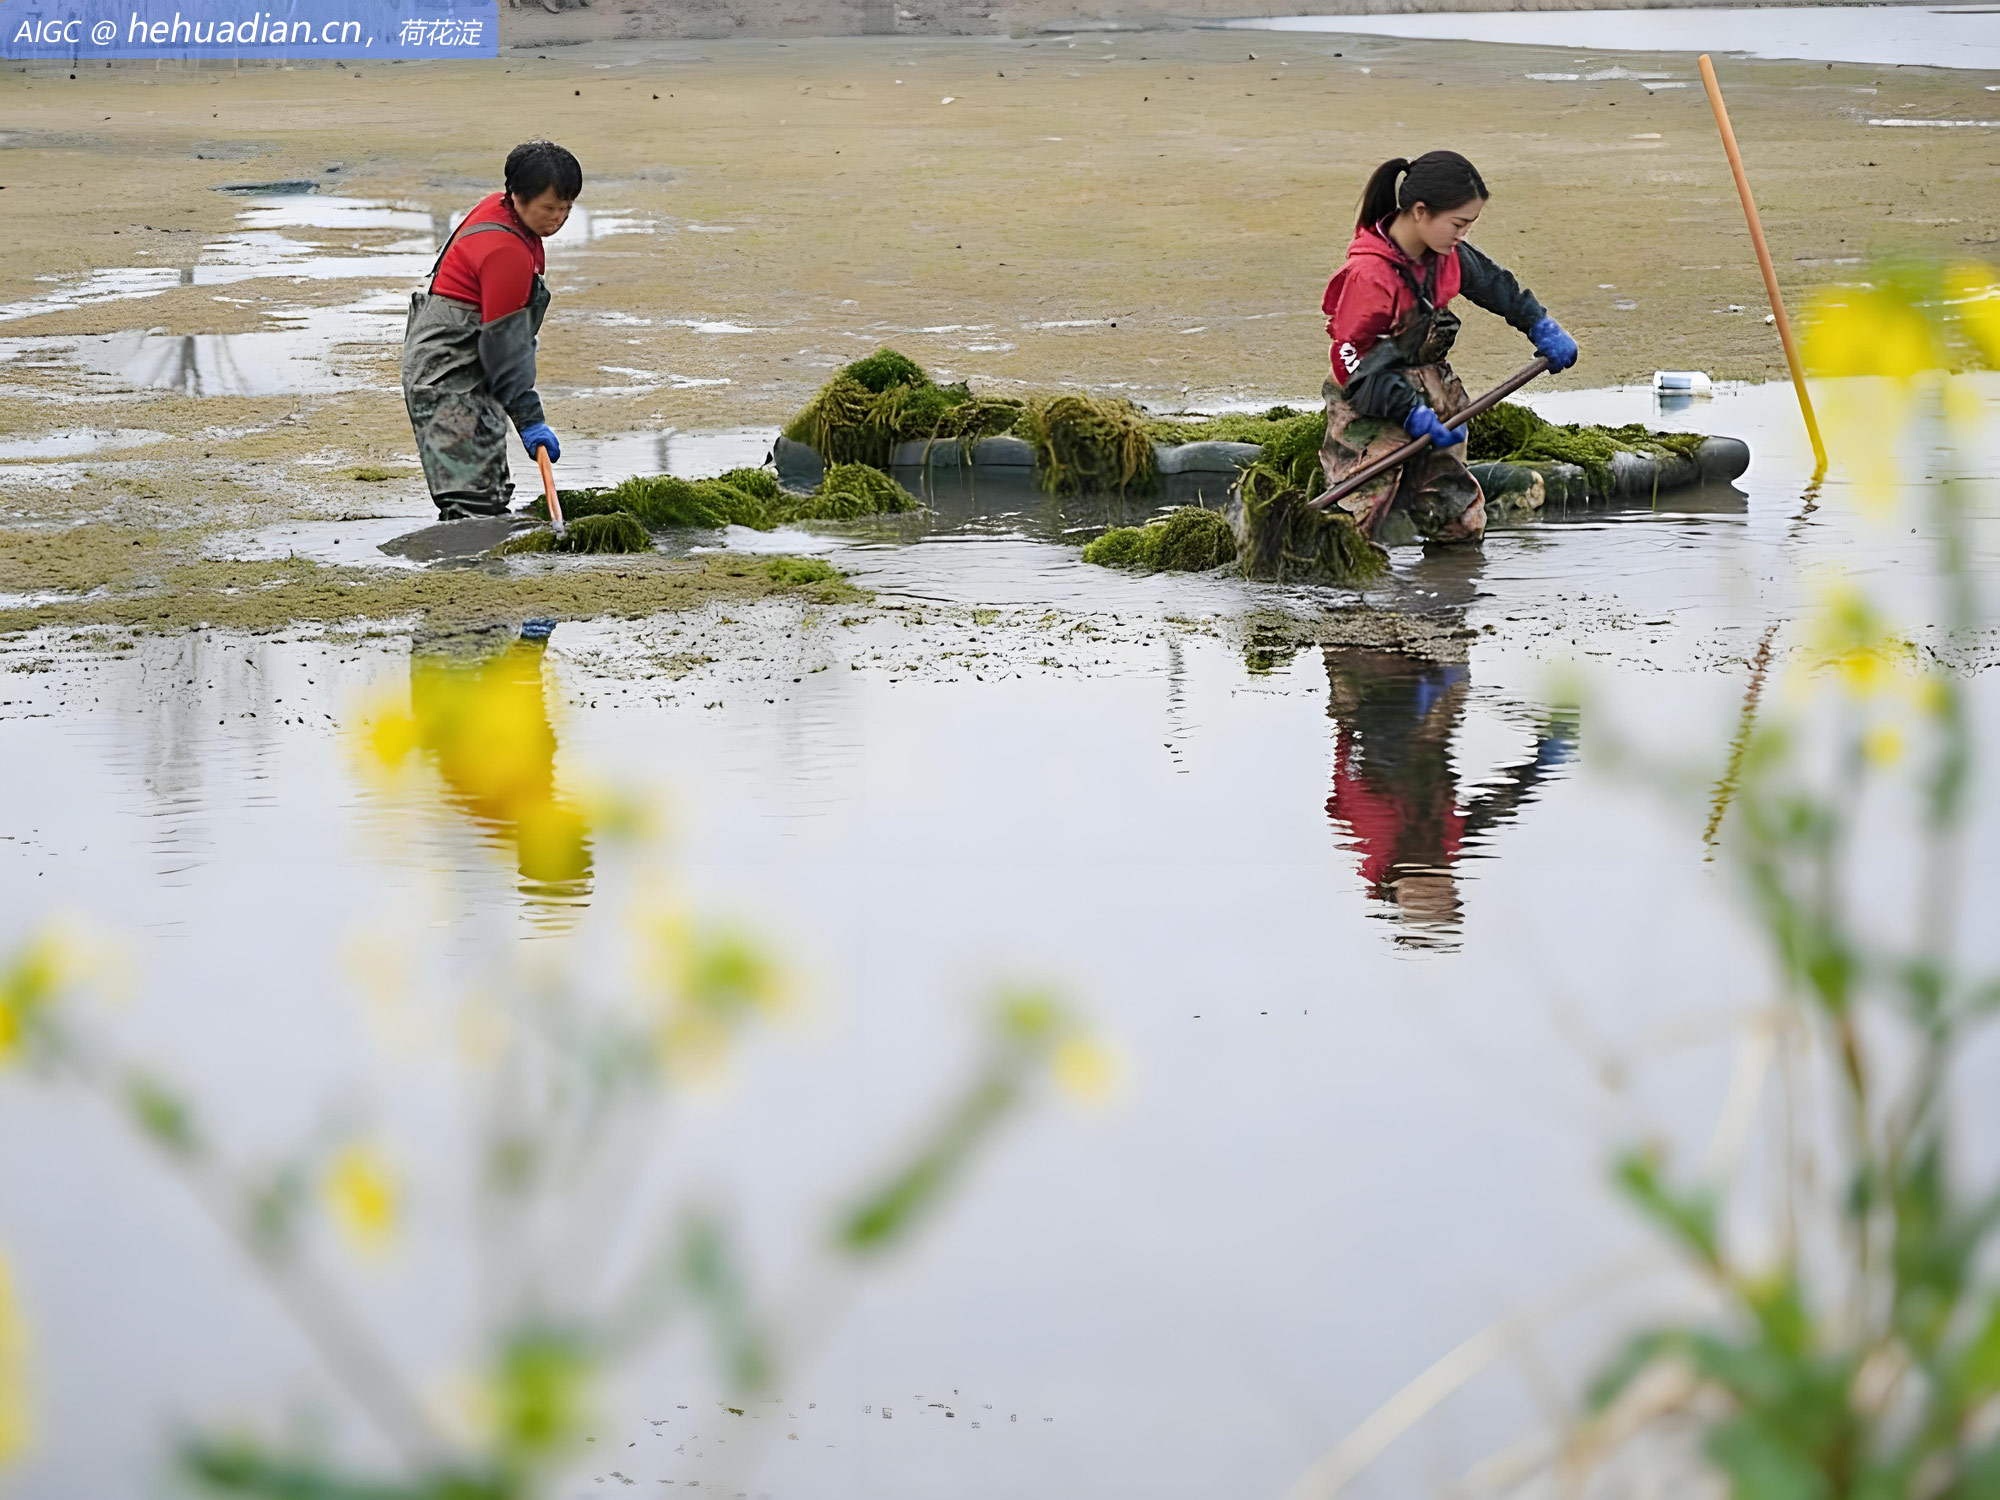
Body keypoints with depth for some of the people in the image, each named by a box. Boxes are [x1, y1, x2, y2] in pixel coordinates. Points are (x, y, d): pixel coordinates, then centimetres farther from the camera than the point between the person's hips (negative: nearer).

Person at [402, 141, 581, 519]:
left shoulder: (497, 208, 5)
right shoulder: (507, 252, -25)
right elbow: (505, 343, -23)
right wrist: (529, 419, -20)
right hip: (448, 375, -11)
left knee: (491, 489, 13)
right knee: (470, 495, -19)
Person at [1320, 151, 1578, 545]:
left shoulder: (1446, 254, -1)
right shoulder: (1369, 275, -25)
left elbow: (1491, 282, 21)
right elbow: (1352, 361, -22)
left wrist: (1541, 327, 23)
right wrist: (1410, 413, -25)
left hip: (1432, 394, 8)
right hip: (1372, 408, -8)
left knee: (1463, 526, 6)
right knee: (1352, 526, -17)